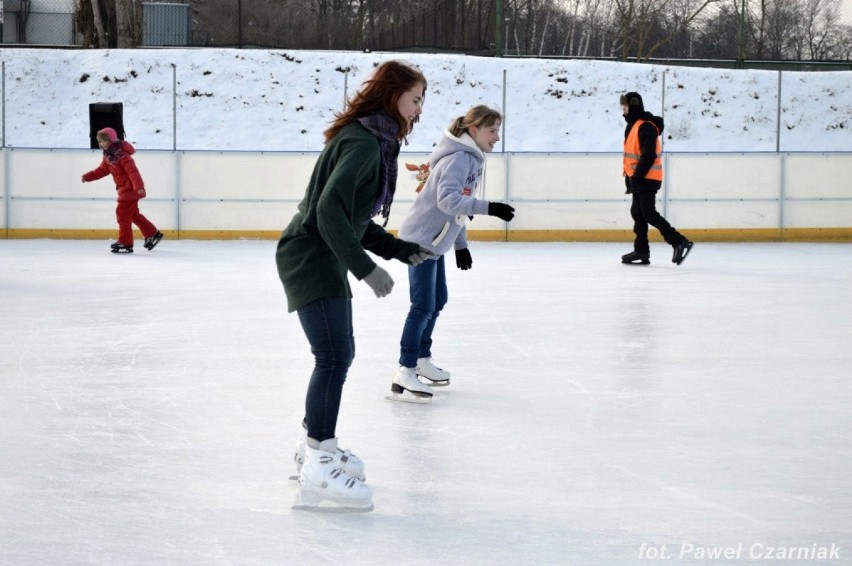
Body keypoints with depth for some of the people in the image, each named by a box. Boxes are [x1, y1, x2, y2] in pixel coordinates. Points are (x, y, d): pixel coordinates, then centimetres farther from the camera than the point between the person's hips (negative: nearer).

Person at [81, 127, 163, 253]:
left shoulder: (121, 155, -23)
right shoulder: (108, 157, 7)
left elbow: (132, 171, -28)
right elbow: (102, 170, 19)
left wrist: (138, 186, -35)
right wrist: (88, 177, 10)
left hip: (130, 189, -10)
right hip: (124, 189, 10)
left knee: (122, 213, -8)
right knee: (133, 214, 17)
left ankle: (125, 243, -1)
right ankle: (153, 234, 26)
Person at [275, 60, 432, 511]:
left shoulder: (376, 141, 12)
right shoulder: (363, 142, -18)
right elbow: (330, 208, -28)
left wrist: (400, 250, 12)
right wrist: (365, 268, -30)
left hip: (323, 258, 11)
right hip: (310, 257, -11)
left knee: (339, 354, 19)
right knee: (334, 357, -14)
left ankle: (313, 444, 34)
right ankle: (318, 467, -13)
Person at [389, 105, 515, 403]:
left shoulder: (473, 159, 10)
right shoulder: (459, 159, -21)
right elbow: (447, 199, -36)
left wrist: (461, 244, 20)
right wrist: (488, 208, -42)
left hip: (434, 239, 10)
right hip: (421, 238, -10)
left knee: (438, 300, 19)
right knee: (423, 305, -12)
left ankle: (422, 359, 33)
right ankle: (405, 373, -11)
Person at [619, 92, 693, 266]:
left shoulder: (646, 127, -17)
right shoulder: (633, 125, 15)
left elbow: (649, 156, -23)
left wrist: (636, 176, -22)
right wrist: (630, 176, 18)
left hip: (647, 178, -10)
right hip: (639, 178, 10)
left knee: (649, 214, -12)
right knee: (638, 213, 10)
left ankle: (679, 242, -10)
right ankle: (641, 251, 14)